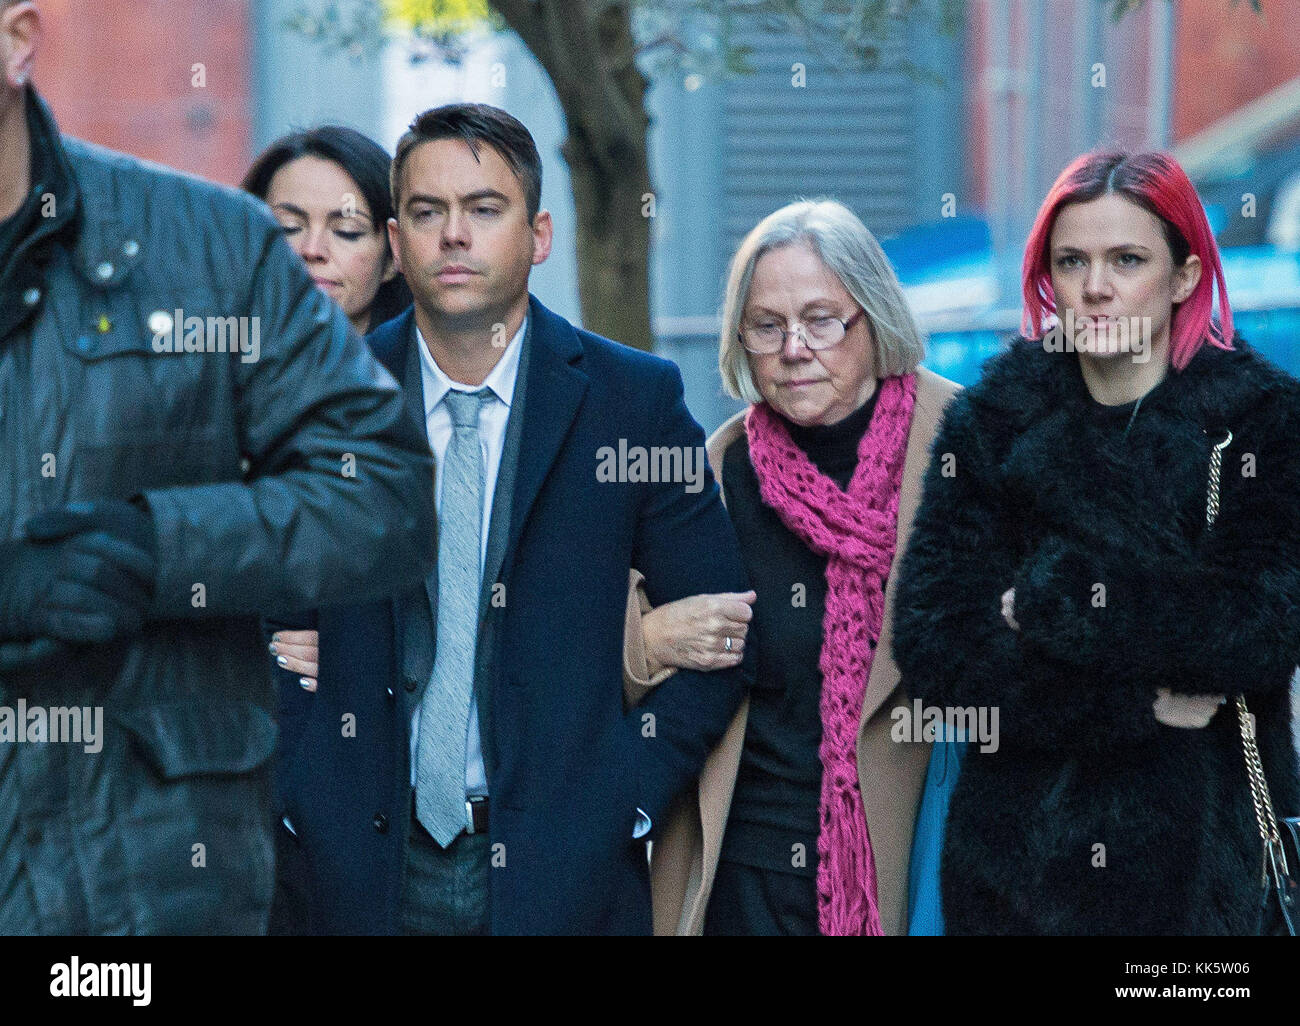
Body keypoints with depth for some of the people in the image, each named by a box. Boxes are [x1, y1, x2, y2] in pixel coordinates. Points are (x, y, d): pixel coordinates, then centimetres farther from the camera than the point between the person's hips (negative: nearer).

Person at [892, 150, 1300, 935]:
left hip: (1191, 850, -1)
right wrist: (1132, 701, -15)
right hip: (1013, 848, 1)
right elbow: (932, 645, -7)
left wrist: (1056, 600, -15)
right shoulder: (990, 424, 2)